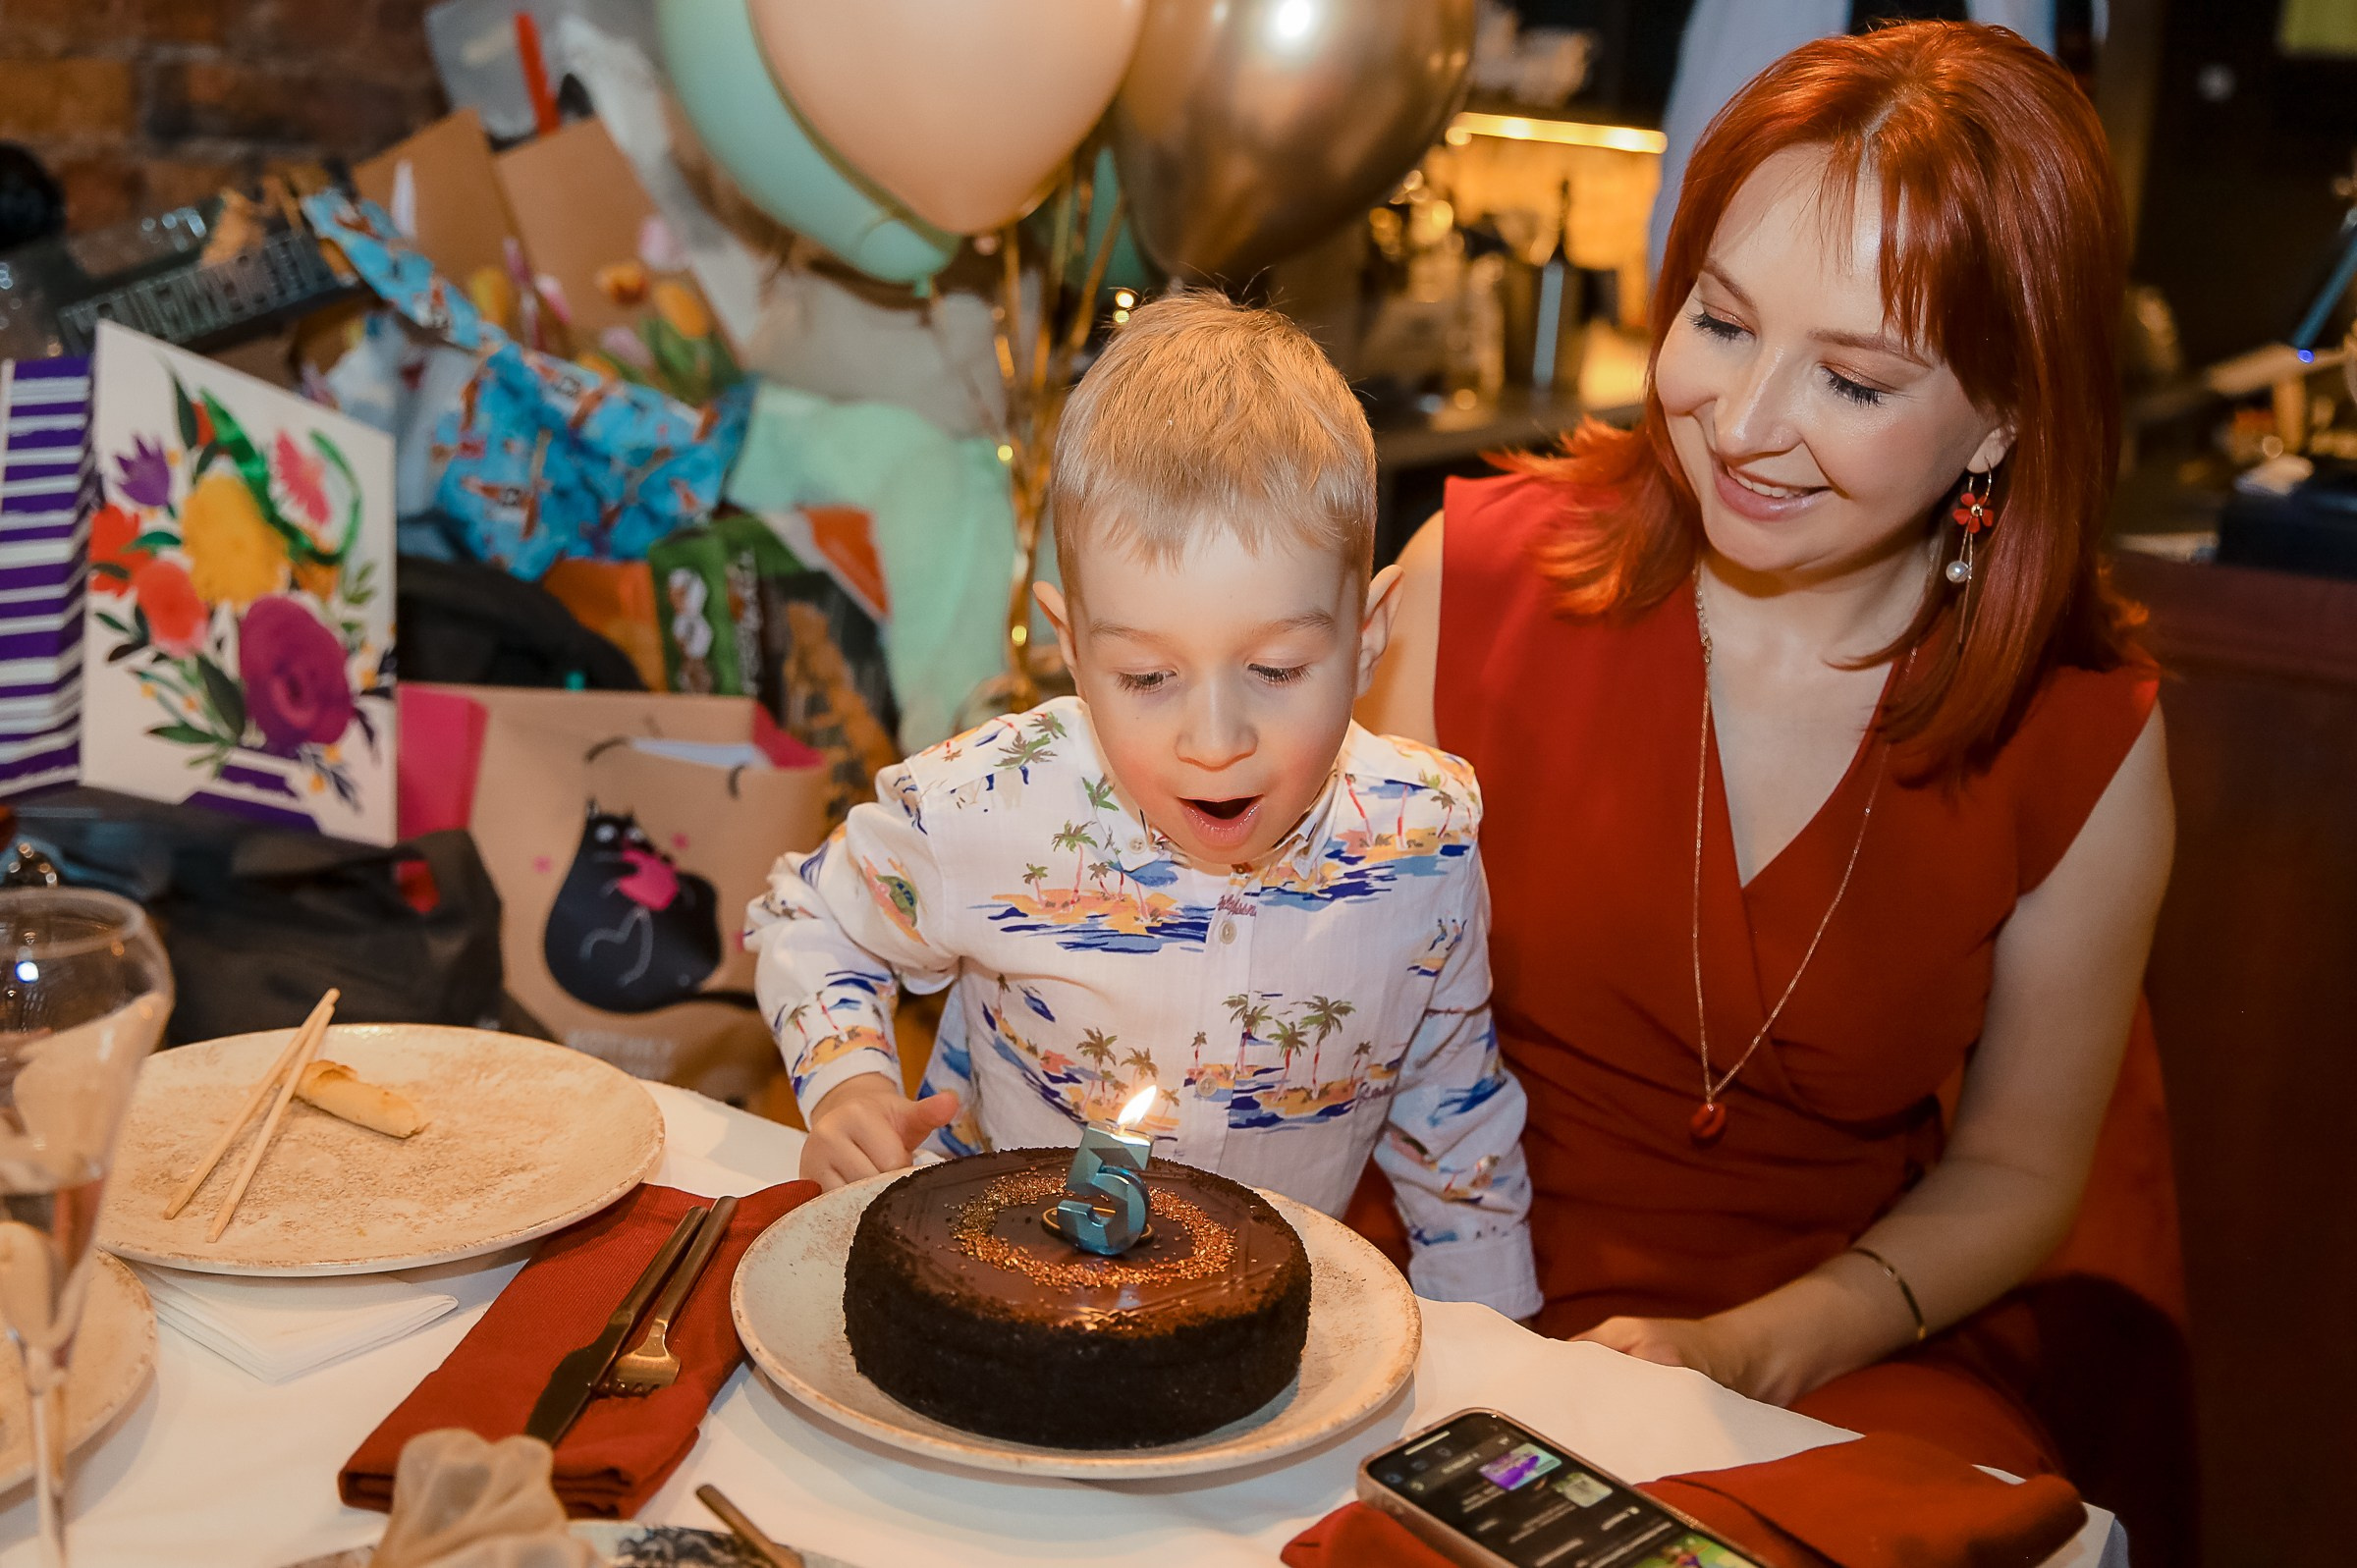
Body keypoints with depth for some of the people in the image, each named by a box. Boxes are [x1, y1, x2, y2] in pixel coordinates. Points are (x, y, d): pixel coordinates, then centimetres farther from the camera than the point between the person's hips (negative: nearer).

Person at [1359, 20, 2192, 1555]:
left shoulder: (2085, 743, -8)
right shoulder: (1480, 577, -10)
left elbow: (2013, 1173, 3)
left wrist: (1745, 1353, -14)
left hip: (1853, 1343, 1)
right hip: (1474, 1297, 0)